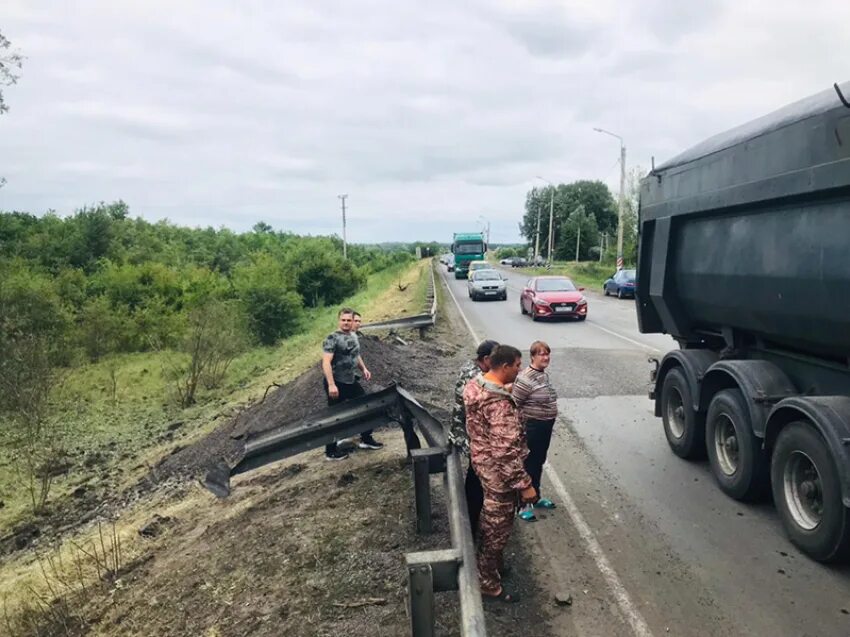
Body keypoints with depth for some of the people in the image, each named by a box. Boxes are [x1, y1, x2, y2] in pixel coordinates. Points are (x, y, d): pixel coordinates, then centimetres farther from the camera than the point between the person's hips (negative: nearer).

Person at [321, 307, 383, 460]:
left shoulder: (353, 337, 10)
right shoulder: (332, 338, -16)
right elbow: (326, 362, -22)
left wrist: (363, 369, 9)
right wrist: (331, 385, -29)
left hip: (351, 381, 8)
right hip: (337, 383, -8)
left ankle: (366, 439, 31)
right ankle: (331, 451, 12)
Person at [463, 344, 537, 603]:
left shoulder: (477, 384, -2)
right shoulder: (499, 404, -32)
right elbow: (506, 451, -31)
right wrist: (524, 484, -24)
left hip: (484, 463, 9)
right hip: (498, 472, -9)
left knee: (489, 519, 27)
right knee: (498, 527, 8)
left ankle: (487, 563, 46)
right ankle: (489, 584, 24)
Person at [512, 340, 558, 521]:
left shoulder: (544, 374, 6)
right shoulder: (526, 378, -22)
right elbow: (514, 404, -22)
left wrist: (548, 422, 15)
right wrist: (523, 425, -16)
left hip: (546, 427, 9)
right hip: (532, 428, -9)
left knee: (539, 463, 21)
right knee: (529, 465, 4)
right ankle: (523, 504, 17)